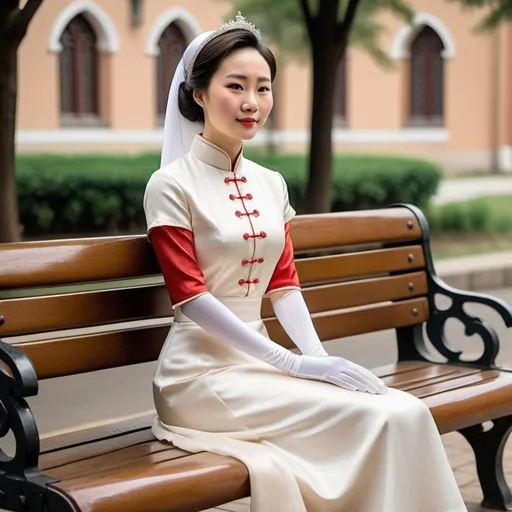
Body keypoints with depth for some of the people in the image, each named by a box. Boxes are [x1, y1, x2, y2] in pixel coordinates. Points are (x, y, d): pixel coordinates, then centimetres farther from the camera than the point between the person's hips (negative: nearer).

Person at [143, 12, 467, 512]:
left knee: (408, 411, -18)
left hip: (257, 362, 6)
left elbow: (284, 283, 13)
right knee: (381, 417, -23)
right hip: (200, 372, -6)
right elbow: (190, 295, -13)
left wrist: (318, 353, -7)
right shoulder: (172, 184, -7)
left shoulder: (271, 184, 13)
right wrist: (293, 362, -18)